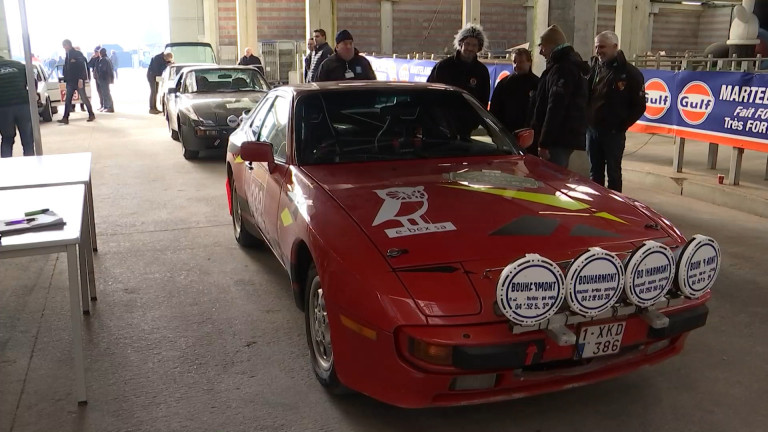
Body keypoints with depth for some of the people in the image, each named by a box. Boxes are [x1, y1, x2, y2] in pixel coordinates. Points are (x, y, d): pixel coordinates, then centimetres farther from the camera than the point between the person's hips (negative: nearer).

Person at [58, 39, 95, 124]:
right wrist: (65, 78, 11)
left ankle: (91, 114, 13)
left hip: (78, 81, -7)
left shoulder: (78, 54, -8)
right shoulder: (67, 55, 15)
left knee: (84, 98, 0)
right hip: (70, 81, 7)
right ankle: (65, 118, -2)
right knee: (68, 100, 1)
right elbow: (66, 68, 20)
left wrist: (80, 79, -21)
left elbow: (82, 67, -15)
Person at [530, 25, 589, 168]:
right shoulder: (573, 65, 21)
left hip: (559, 139, -11)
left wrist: (544, 143, -23)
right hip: (566, 137, 11)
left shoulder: (562, 69, -14)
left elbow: (555, 108, -21)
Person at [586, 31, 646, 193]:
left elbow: (639, 106, -5)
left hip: (613, 132, -5)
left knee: (613, 173, 5)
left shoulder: (631, 73, -7)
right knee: (595, 173, 13)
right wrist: (585, 120, 1)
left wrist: (622, 126, -9)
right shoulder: (594, 68, 7)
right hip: (592, 130, 5)